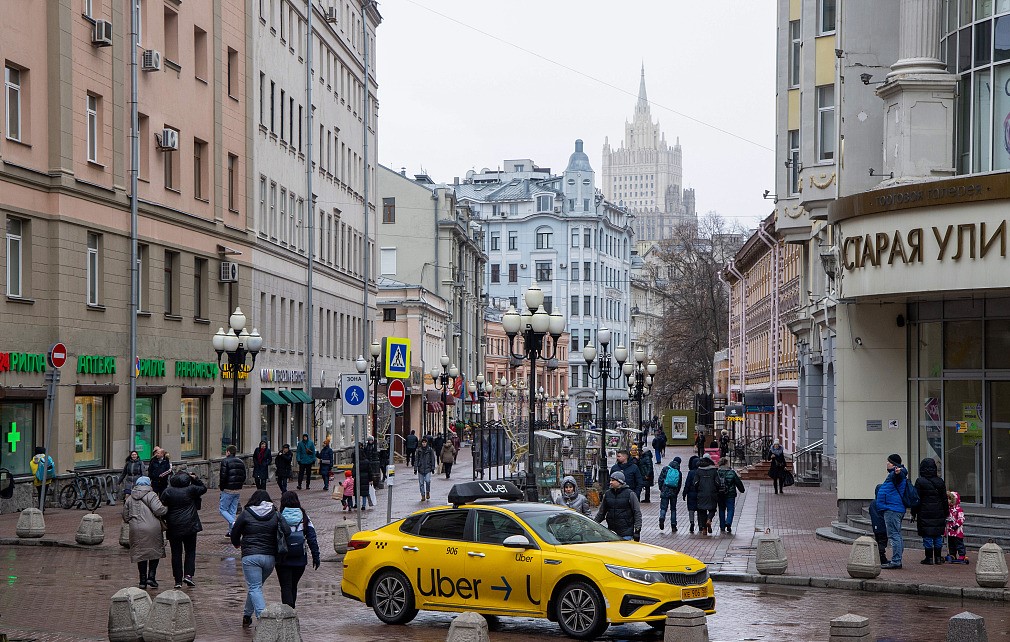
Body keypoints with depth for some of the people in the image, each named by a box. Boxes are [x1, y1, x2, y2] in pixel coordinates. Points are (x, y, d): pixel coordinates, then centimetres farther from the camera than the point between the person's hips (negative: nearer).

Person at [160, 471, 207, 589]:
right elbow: (203, 488, 12)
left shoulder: (168, 492, -3)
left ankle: (178, 580, 6)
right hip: (190, 526, -1)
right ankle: (188, 574, -6)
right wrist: (195, 479, 12)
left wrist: (163, 521, 7)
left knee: (176, 553, 7)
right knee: (190, 551, 10)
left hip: (173, 527, 1)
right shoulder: (191, 489, -5)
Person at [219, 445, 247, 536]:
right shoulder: (241, 462, 11)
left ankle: (233, 523, -20)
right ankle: (231, 532, 12)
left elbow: (223, 476, -16)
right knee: (233, 511, 13)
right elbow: (244, 477, 13)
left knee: (222, 509, 3)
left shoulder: (225, 461, -11)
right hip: (238, 490, 7)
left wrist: (221, 487, -4)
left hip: (228, 490, -7)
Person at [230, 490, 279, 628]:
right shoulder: (275, 515, 7)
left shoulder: (246, 514, 0)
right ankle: (247, 615, 32)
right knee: (256, 586, 22)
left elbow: (235, 533, 7)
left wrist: (237, 544, 29)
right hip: (270, 557, 4)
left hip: (250, 556, -4)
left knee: (254, 588, -5)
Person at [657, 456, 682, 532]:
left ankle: (662, 518, -28)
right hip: (674, 493, 1)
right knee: (673, 509, 11)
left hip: (665, 491, -1)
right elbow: (679, 484, 6)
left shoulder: (665, 469, 0)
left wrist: (661, 489, 10)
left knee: (663, 507, 2)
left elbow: (660, 479, -1)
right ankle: (673, 525, 9)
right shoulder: (678, 472, 4)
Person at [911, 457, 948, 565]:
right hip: (939, 513, 4)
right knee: (938, 536, 10)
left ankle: (929, 558, 1)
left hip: (925, 513, -4)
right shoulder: (940, 481, 5)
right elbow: (944, 499, 10)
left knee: (927, 536, 0)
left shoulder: (920, 481, -7)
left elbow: (916, 499, -6)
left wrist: (914, 514, 1)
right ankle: (938, 557, 12)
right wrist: (946, 513, 17)